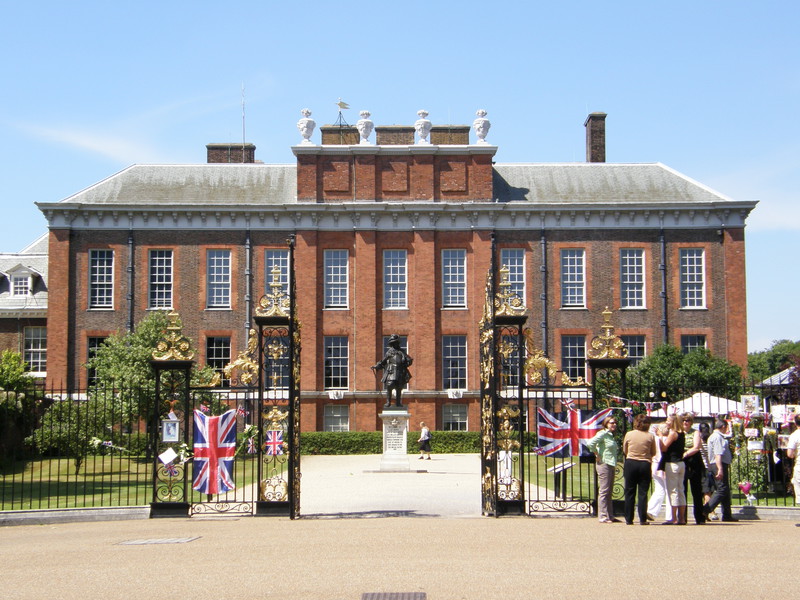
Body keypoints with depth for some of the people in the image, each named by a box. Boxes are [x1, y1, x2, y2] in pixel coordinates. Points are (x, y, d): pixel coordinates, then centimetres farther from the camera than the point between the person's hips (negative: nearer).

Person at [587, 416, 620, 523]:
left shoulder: (611, 436, 16)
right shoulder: (603, 434, -11)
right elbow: (590, 443, -24)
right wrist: (597, 456, -17)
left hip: (611, 465, 9)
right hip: (604, 464, -9)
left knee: (609, 492, 12)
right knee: (603, 491, -7)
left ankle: (610, 516, 18)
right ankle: (603, 516, -5)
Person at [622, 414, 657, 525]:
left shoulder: (629, 434, -3)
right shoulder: (650, 436, -4)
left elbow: (624, 451, 8)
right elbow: (653, 453, 6)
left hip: (630, 464, 0)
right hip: (645, 465, 0)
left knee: (629, 492, 8)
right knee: (643, 493, 3)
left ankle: (629, 519, 9)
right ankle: (642, 519, 0)